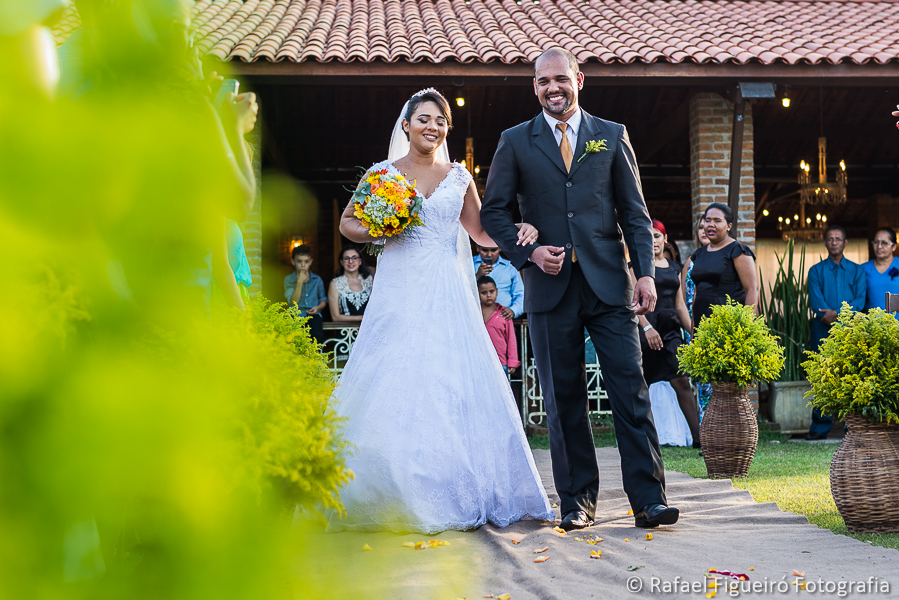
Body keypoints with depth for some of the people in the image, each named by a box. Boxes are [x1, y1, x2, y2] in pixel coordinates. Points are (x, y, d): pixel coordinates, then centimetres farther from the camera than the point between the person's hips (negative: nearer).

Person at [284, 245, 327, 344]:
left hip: (313, 314, 1)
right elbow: (293, 302, -4)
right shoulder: (289, 280, 7)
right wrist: (300, 282, -9)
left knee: (317, 335, -32)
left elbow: (323, 299, 21)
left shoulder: (317, 280, 13)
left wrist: (318, 307, -2)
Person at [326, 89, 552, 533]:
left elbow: (481, 231, 18)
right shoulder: (383, 173, 7)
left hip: (447, 294, 2)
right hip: (399, 293, -2)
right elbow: (348, 222, 14)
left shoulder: (459, 177, 12)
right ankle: (395, 500, 3)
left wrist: (517, 234, -1)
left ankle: (456, 497, 7)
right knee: (393, 390, -7)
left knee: (455, 390, -4)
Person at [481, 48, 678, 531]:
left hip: (609, 284, 0)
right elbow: (494, 210, 9)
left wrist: (645, 273, -3)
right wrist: (528, 253, -7)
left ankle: (649, 500, 0)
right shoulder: (515, 142, 9)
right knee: (564, 400, 4)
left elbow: (634, 211, 8)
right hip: (550, 288, 0)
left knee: (631, 391, -5)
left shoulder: (612, 136, 10)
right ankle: (577, 501, 14)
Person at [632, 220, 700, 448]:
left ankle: (698, 438, -6)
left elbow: (680, 305, 18)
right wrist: (647, 327, -22)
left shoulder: (674, 268, 17)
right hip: (645, 328, -4)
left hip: (671, 329, 4)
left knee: (681, 381, -4)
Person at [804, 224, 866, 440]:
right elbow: (815, 301, 0)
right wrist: (829, 315, -16)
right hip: (823, 331, 0)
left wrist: (838, 314, -12)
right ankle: (820, 427, 2)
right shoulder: (816, 271, 13)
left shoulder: (857, 270, 14)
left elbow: (860, 300, 2)